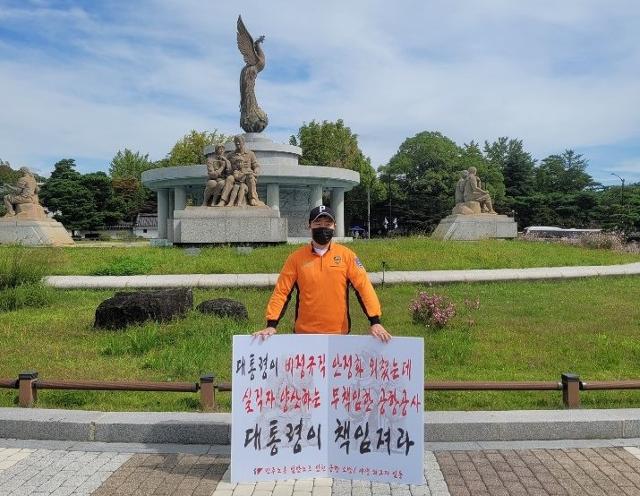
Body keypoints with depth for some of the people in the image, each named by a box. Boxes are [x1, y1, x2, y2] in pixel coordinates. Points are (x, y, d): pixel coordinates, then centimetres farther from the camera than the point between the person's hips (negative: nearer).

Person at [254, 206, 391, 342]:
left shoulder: (346, 255, -1)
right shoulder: (296, 257, -1)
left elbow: (363, 286, -5)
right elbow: (282, 291, -1)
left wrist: (375, 322, -13)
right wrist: (271, 325, -10)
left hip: (339, 333, 0)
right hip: (305, 333, 0)